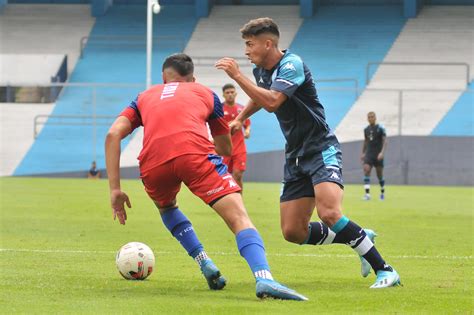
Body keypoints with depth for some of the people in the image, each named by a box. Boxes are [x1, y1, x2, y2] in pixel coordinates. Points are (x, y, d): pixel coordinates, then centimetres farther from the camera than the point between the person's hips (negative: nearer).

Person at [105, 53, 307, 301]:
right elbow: (226, 149, 38)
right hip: (195, 153, -2)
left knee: (166, 207, 35)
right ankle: (264, 278, -35)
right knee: (239, 217, -8)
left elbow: (113, 135, 17)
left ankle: (204, 263, 18)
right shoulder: (205, 93, 33)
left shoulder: (144, 97, 34)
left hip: (153, 164, 2)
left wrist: (115, 189, 14)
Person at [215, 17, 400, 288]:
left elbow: (272, 102, -32)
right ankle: (361, 238, 17)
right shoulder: (261, 71, 10)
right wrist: (240, 118, 21)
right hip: (296, 157, 9)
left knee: (329, 213, -30)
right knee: (293, 232, -1)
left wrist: (237, 75, -28)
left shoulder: (291, 65, -16)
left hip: (321, 150, -9)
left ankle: (384, 269, -21)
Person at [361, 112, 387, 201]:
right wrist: (363, 153, 17)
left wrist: (382, 152, -22)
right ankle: (367, 194, -21)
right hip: (369, 154, 3)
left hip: (378, 155, -3)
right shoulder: (366, 129, 9)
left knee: (379, 175, 6)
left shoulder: (380, 128, -6)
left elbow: (384, 141, -10)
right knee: (366, 170, -17)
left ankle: (382, 193, 28)